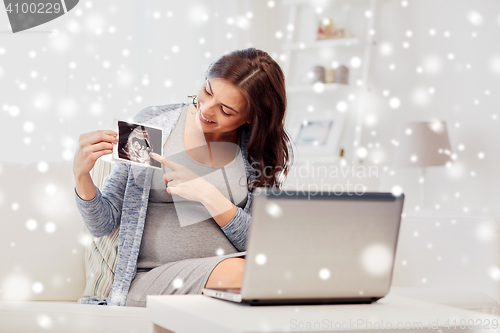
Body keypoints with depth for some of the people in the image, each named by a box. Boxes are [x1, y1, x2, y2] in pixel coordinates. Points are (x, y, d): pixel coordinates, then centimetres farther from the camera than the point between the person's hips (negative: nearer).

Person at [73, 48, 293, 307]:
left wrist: (207, 194, -12)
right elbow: (103, 225, 7)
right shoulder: (151, 125, 4)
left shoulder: (264, 150, 7)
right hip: (151, 277, -2)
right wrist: (81, 174, -13)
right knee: (234, 272, -35)